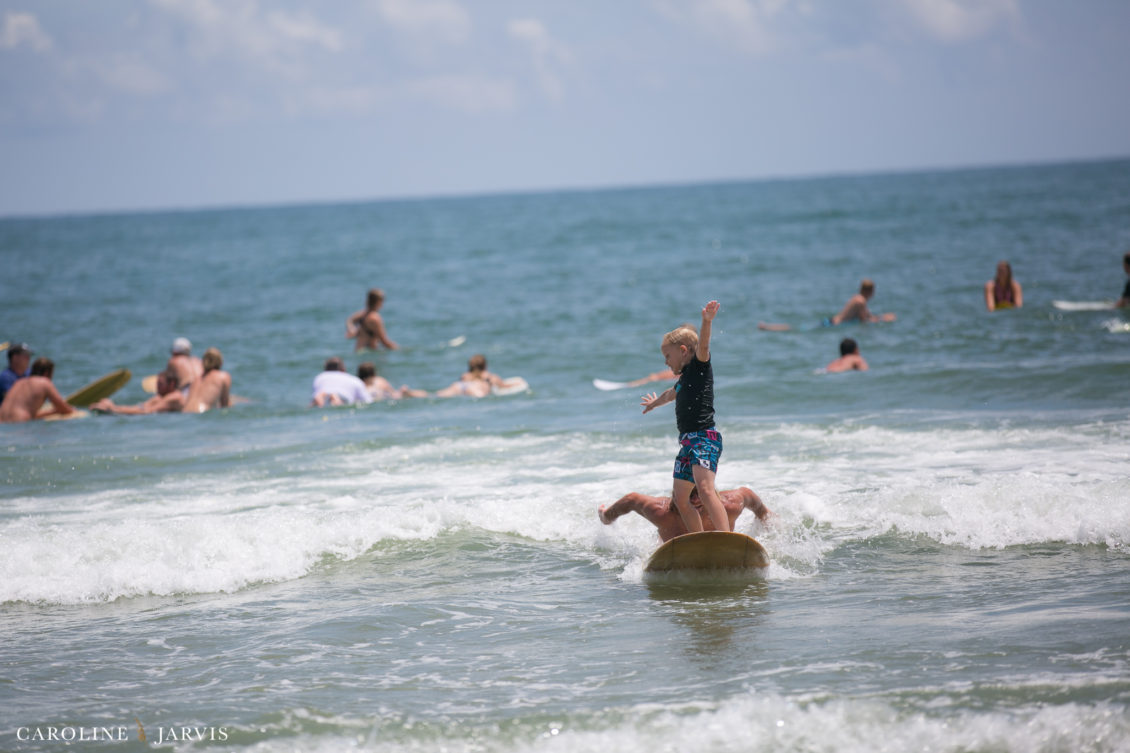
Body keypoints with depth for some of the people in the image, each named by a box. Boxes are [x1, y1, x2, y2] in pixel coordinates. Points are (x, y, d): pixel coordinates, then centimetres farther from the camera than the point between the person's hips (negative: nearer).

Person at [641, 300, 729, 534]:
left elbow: (702, 345, -20)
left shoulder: (699, 366, 1)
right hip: (688, 442, 10)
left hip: (705, 438, -10)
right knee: (680, 498, 6)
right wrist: (656, 402, 70)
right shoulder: (684, 379, 26)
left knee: (705, 488, -27)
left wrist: (706, 322, -40)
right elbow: (671, 394, 48)